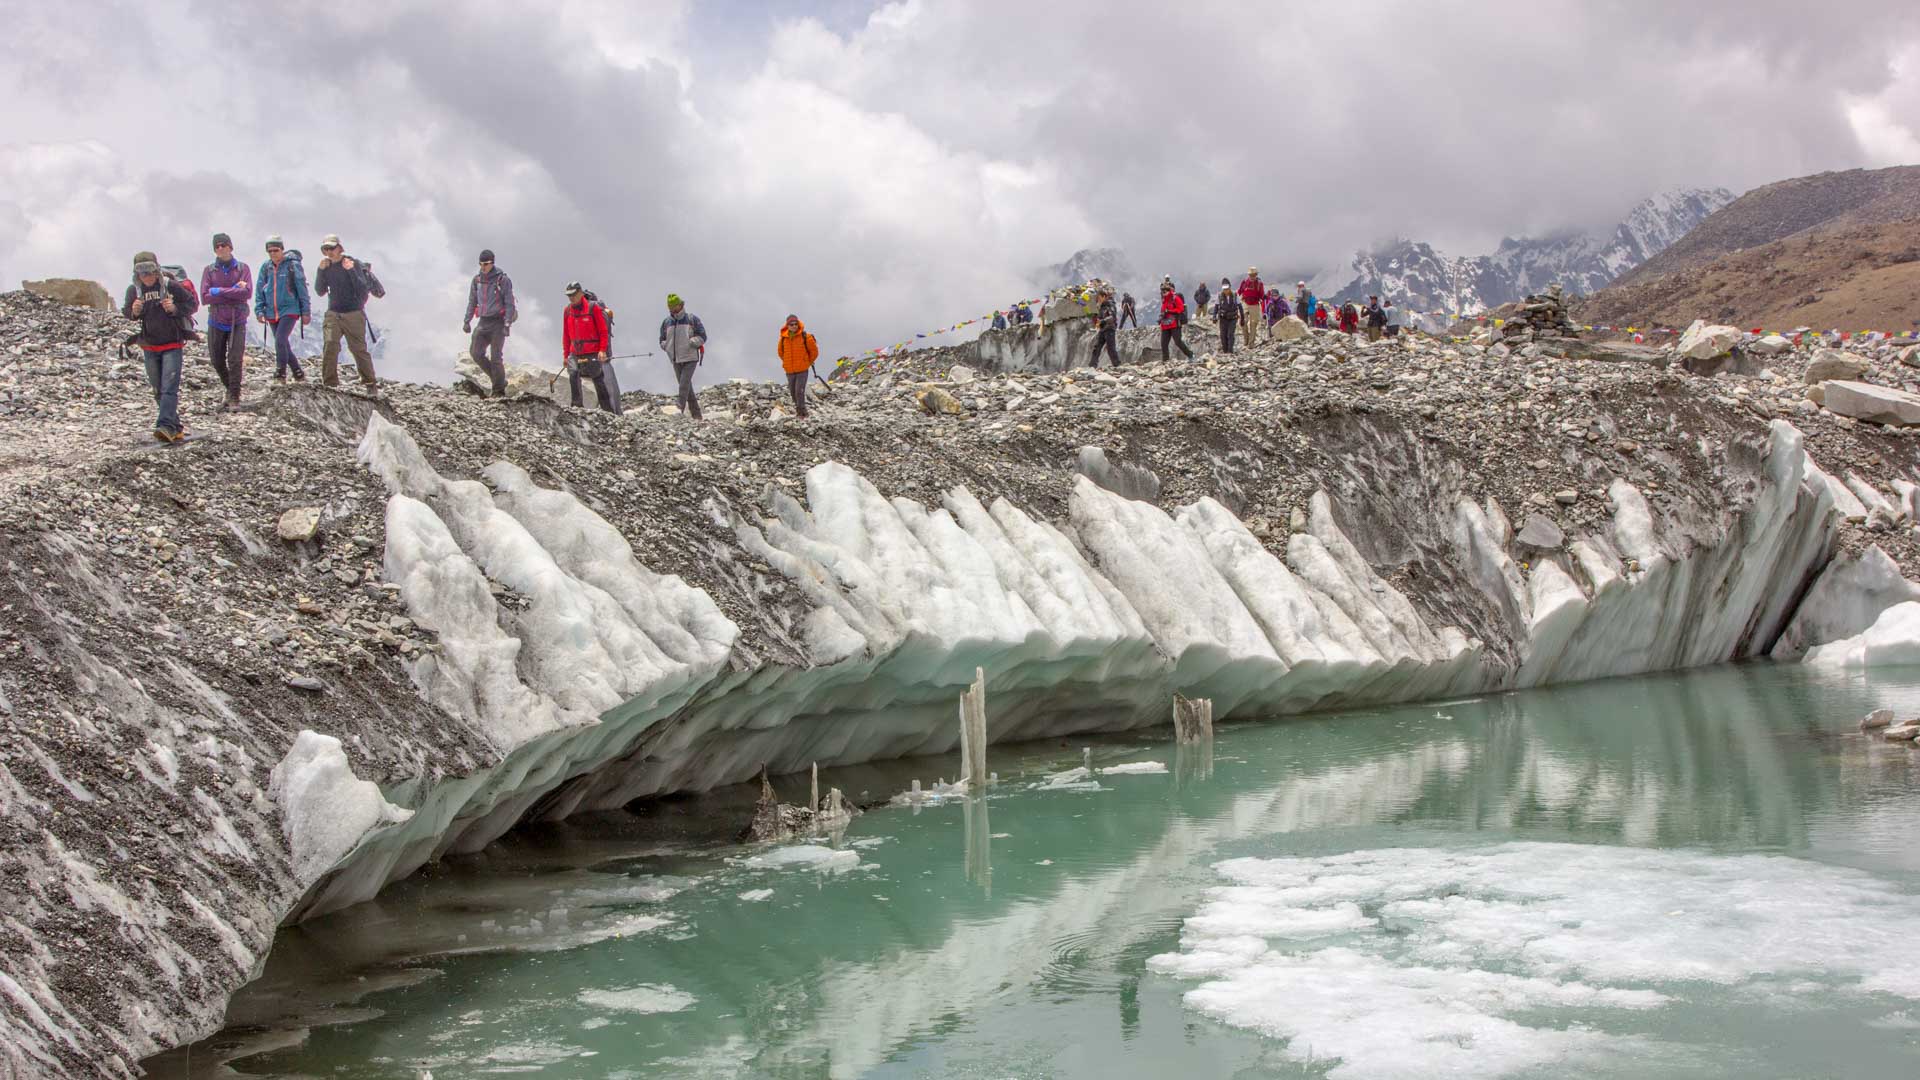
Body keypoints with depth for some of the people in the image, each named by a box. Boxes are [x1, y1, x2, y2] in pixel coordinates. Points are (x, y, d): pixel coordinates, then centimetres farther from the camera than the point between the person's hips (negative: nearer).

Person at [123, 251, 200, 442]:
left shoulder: (171, 286, -12)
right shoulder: (134, 290, -2)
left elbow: (193, 304, -3)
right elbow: (126, 311, 11)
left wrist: (175, 308, -21)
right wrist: (134, 312, -12)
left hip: (172, 345, -5)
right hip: (149, 347, 5)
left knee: (169, 388, -16)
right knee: (158, 391, 10)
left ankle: (166, 427, -25)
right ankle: (176, 427, 20)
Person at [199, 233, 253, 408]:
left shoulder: (242, 268, 0)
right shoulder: (209, 270, 3)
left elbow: (247, 293, -12)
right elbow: (205, 296, -7)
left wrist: (219, 291, -12)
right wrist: (233, 291, -12)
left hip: (237, 321, -2)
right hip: (216, 321, 2)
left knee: (235, 360, -10)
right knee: (217, 361, 8)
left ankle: (234, 398, -2)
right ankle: (230, 389, 31)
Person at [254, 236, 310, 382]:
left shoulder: (292, 265, -5)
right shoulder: (265, 267, 7)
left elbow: (302, 289, -3)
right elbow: (259, 291, 11)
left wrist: (306, 312, -4)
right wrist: (259, 310, 2)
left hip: (289, 310, -5)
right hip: (272, 313, 5)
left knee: (280, 340, -21)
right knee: (284, 345, 10)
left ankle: (280, 374, -12)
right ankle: (298, 374, 22)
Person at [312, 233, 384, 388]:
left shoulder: (354, 264, -4)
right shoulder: (326, 267, 8)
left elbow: (362, 289, -12)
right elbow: (320, 291, 4)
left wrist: (351, 270, -20)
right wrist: (321, 270, -6)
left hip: (354, 313, -3)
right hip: (333, 313, 3)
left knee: (359, 348, -2)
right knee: (329, 345, -12)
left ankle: (369, 382, 8)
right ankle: (330, 382, -9)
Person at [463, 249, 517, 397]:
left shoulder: (502, 280, -8)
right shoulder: (477, 280, 9)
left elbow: (509, 303, -10)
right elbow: (472, 302, 17)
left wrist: (507, 324, -19)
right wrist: (467, 321, 12)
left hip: (498, 321, -5)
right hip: (484, 322, 5)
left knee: (495, 357, -7)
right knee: (475, 352, -7)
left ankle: (499, 391, 1)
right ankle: (499, 380, 9)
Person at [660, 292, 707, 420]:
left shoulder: (692, 319, -2)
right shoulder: (666, 322, 9)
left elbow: (702, 337, -3)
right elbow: (662, 340, 19)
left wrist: (689, 344, -15)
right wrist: (668, 347, 0)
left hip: (690, 358, -5)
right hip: (675, 360, 5)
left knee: (684, 384, -17)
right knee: (687, 387, 8)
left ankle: (679, 409, -20)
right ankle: (696, 414, 15)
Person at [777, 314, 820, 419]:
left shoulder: (805, 337, -9)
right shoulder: (783, 338, 0)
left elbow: (814, 351, 2)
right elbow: (780, 351, 20)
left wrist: (808, 362, 8)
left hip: (802, 370, -4)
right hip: (789, 371, 4)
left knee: (799, 391, -14)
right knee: (793, 391, 12)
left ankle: (802, 413, -9)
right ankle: (798, 409, 31)